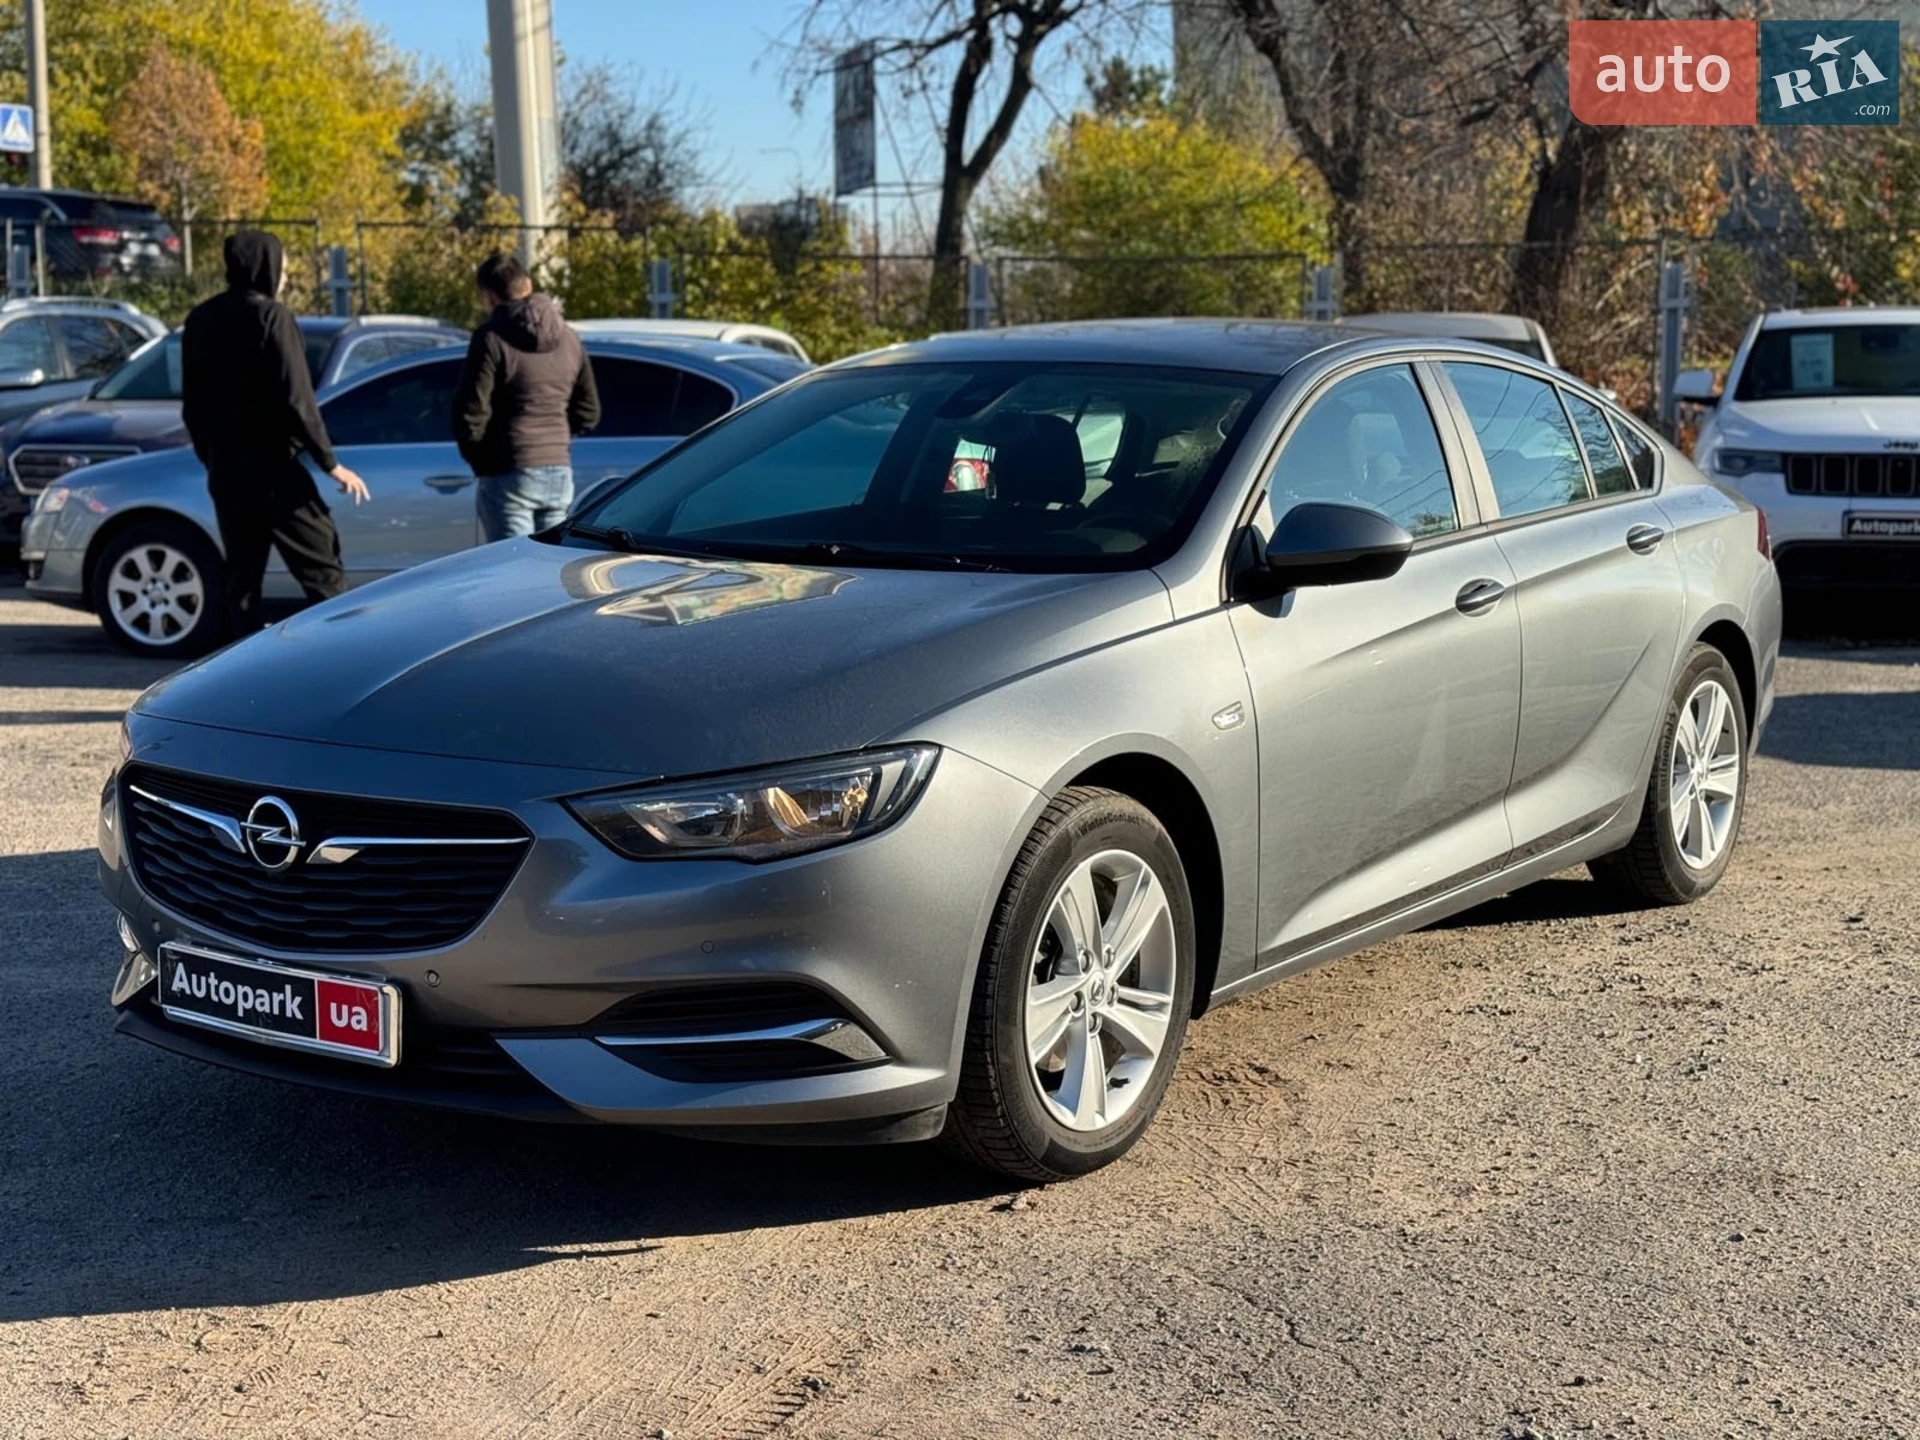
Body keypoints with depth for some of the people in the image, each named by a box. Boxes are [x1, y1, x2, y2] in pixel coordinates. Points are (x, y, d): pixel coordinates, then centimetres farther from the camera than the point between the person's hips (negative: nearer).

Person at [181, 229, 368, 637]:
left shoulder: (200, 320, 11)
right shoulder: (271, 316, -11)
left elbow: (191, 404, 17)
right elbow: (296, 399, -17)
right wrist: (330, 463, -12)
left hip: (224, 470, 7)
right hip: (272, 469, -7)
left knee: (241, 578, 10)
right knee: (322, 572, -5)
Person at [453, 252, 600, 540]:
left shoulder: (492, 338, -10)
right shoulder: (568, 338, 11)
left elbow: (471, 413, -13)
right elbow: (588, 412, 15)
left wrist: (479, 460, 3)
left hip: (510, 475, -6)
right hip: (560, 471, 6)